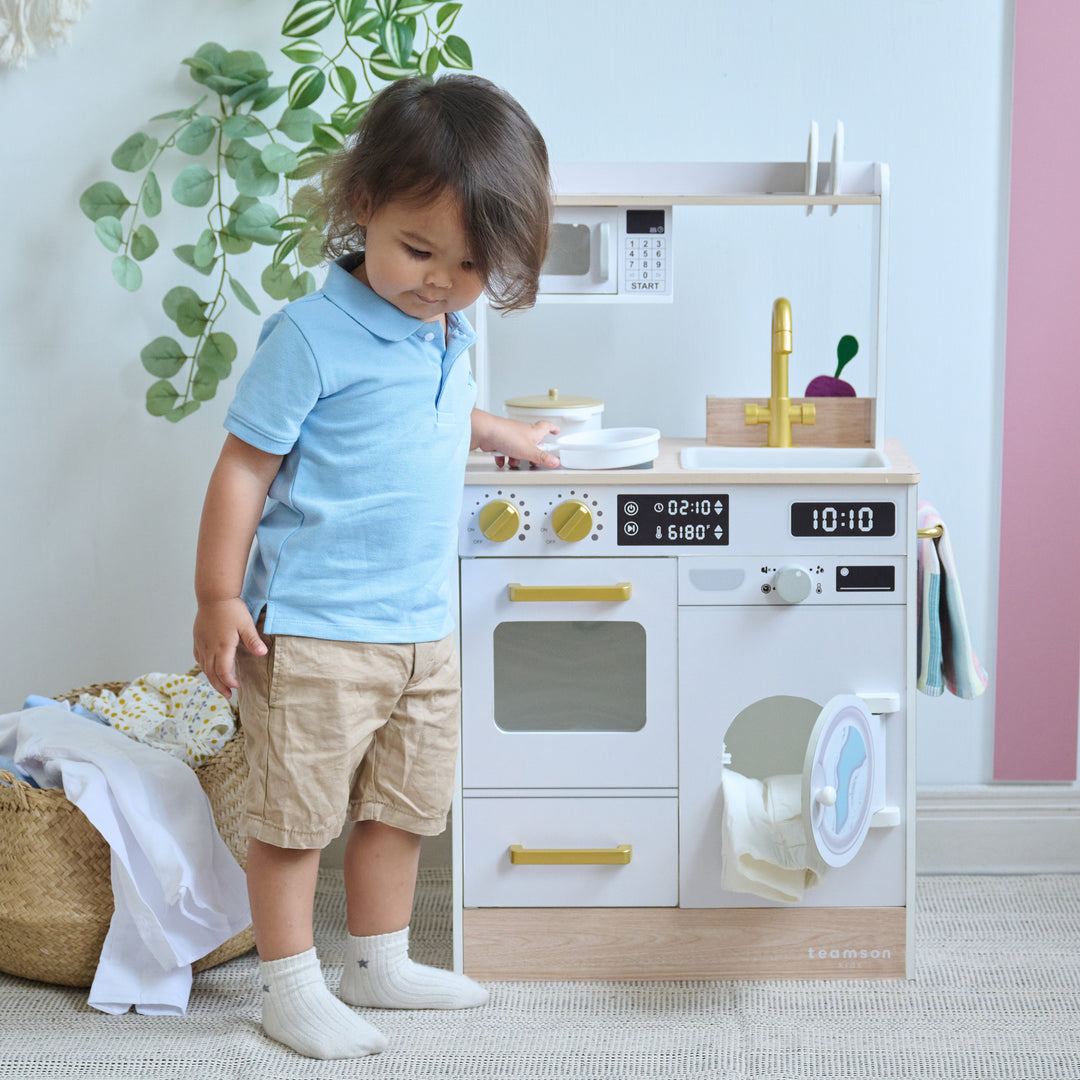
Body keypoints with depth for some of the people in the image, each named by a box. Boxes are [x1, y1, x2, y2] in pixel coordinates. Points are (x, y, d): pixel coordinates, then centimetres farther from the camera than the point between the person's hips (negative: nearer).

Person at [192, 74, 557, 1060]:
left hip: (424, 627, 8)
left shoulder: (449, 339, 7)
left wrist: (502, 435, 40)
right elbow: (244, 464, -13)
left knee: (404, 804, 17)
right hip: (315, 631, -8)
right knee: (297, 812, 3)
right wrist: (218, 597, -14)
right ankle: (291, 989, 17)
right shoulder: (313, 337, -17)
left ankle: (380, 964, 34)